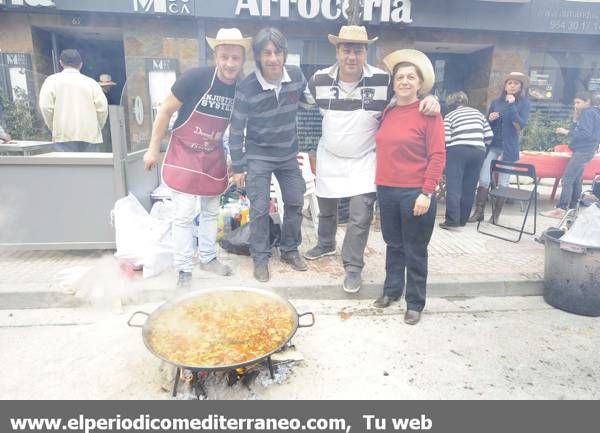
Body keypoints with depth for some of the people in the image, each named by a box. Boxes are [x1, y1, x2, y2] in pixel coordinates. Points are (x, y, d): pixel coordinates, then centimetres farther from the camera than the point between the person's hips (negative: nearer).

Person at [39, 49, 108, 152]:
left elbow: (46, 106, -2)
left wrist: (53, 128, 10)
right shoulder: (91, 82, 10)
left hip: (65, 135, -1)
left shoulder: (52, 80, 8)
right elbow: (102, 108, 0)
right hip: (90, 136, 2)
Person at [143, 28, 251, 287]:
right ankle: (184, 270, 12)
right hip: (184, 154, -4)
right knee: (184, 215, -2)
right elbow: (165, 111, -11)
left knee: (211, 212, 15)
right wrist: (153, 149, -8)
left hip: (214, 157, 5)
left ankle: (208, 257, 34)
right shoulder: (195, 78, -21)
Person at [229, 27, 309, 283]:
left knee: (295, 203, 10)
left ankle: (290, 250, 29)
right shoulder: (247, 88, -19)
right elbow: (236, 130, -12)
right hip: (258, 156, -4)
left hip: (289, 154, 4)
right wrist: (237, 167, -10)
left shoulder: (297, 76, -9)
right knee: (259, 209, -3)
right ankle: (260, 258, 16)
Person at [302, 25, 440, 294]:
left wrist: (431, 98, -27)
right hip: (328, 158, 3)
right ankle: (326, 244, 46)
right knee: (326, 208, 20)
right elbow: (308, 103, 13)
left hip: (364, 160, -3)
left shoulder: (383, 80, -16)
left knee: (360, 216, -7)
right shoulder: (320, 79, -8)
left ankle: (353, 266, 10)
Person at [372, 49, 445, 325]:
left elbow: (437, 156, -10)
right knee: (393, 245, 17)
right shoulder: (388, 112, 10)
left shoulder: (428, 113, -6)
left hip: (415, 193, -5)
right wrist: (380, 182, 10)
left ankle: (415, 303, 20)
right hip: (386, 190, 5)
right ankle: (392, 290, 34)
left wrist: (426, 193, -15)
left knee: (415, 251, 6)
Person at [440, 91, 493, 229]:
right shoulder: (478, 113, 21)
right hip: (478, 152, 4)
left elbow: (446, 141, -3)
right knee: (469, 188, 9)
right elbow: (489, 136, 13)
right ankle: (462, 219, 15)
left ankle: (452, 220, -11)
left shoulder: (449, 116, 8)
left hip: (458, 151, -4)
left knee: (454, 187, -4)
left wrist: (446, 154, 15)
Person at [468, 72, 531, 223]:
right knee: (484, 179, -4)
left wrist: (511, 105, -15)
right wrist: (490, 119, -7)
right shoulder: (496, 102, 9)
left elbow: (520, 126, -14)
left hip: (509, 147, -2)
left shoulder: (525, 104, 0)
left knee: (503, 182, 3)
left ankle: (496, 215, 13)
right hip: (492, 145, 2)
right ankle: (478, 212, 3)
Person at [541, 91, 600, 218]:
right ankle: (572, 209, 15)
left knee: (567, 179, -15)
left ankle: (561, 210, -17)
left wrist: (566, 132, -18)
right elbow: (579, 131, 16)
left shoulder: (587, 112, -10)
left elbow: (586, 133, -21)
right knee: (575, 180, 11)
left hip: (582, 151, -11)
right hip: (584, 151, 11)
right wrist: (575, 120, 7)